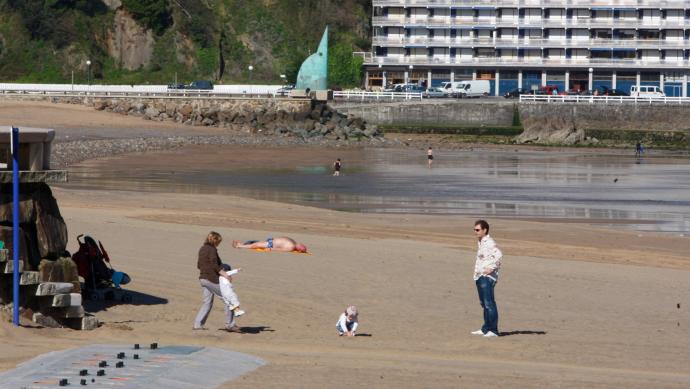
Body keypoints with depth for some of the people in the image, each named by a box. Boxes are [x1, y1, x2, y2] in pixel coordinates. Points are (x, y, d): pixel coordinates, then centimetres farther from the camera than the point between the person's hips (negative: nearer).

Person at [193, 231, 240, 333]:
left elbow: (199, 265, 20)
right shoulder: (212, 250, -13)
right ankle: (230, 325, 2)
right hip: (212, 279, -9)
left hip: (203, 278, 9)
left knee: (206, 302, 14)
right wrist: (225, 274, -20)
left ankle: (198, 324, 7)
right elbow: (214, 265, -22)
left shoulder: (202, 249, 13)